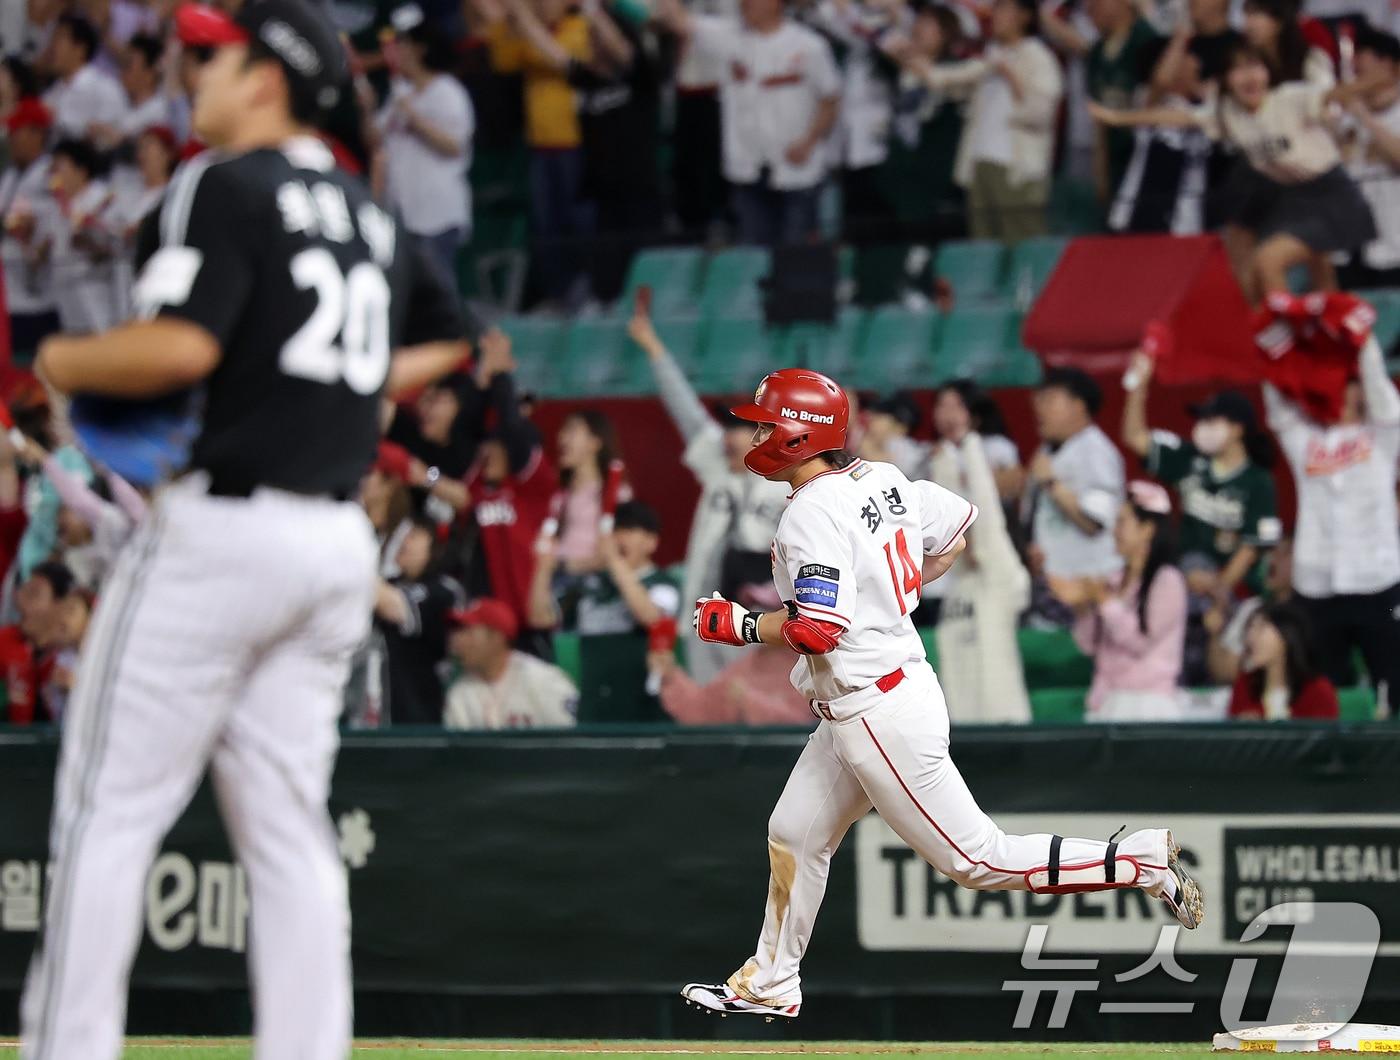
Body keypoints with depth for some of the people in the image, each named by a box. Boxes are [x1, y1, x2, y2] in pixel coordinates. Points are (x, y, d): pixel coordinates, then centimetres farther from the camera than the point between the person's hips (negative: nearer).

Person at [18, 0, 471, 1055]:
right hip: (339, 540, 8)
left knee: (109, 810, -3)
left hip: (226, 524, -8)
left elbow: (181, 344, -21)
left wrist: (66, 362, -4)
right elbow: (446, 341, 30)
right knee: (289, 829, 9)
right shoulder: (372, 216, 16)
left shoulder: (225, 186, -8)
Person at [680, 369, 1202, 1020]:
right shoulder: (880, 479, 6)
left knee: (975, 858, -4)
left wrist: (740, 625, -13)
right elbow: (956, 519, 20)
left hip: (880, 716, -10)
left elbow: (819, 629, -27)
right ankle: (770, 986, 29)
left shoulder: (811, 514, -20)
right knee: (793, 836, 18)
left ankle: (1140, 860, -4)